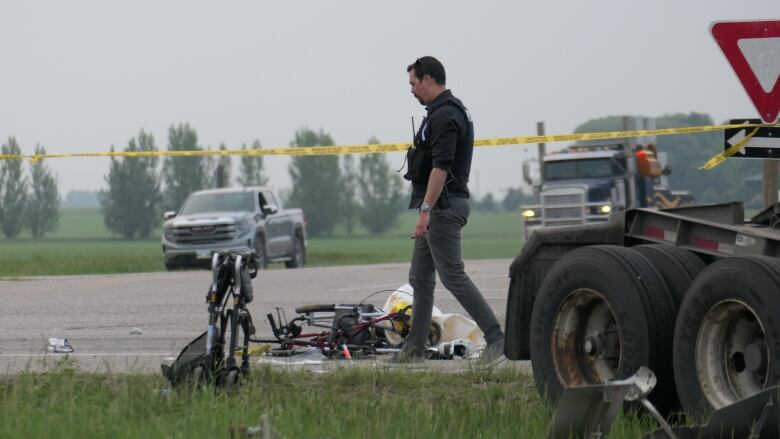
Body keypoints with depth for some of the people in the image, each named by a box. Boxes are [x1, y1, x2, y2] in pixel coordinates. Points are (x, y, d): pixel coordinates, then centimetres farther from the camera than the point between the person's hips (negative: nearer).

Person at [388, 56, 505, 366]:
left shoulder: (445, 116, -16)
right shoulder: (451, 111, 18)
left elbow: (441, 167, -25)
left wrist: (426, 209, -27)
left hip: (442, 206, -11)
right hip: (440, 207, 11)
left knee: (453, 276, -13)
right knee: (420, 277, 13)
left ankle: (496, 340, -16)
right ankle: (415, 349, 16)